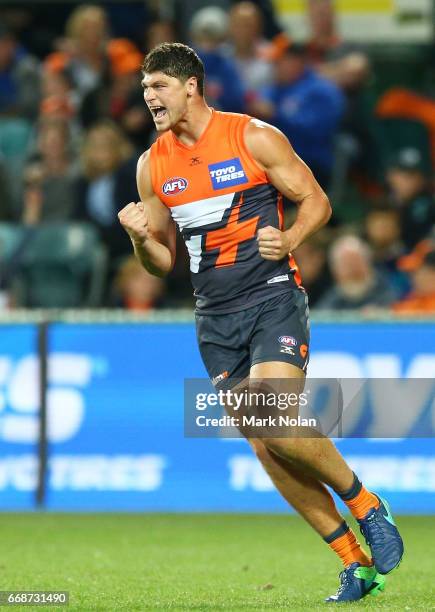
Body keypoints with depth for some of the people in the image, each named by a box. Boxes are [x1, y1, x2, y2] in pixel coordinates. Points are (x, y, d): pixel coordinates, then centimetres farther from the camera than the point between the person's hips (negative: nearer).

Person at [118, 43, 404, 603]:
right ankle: (356, 565, 8)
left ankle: (364, 504, 1)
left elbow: (316, 201, 1)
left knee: (278, 426, -24)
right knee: (266, 452, -1)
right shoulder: (153, 165, 9)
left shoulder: (253, 138, -5)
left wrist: (288, 240, -18)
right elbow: (163, 262, 15)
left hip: (273, 299, -5)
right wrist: (140, 237, -6)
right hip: (215, 320, 5)